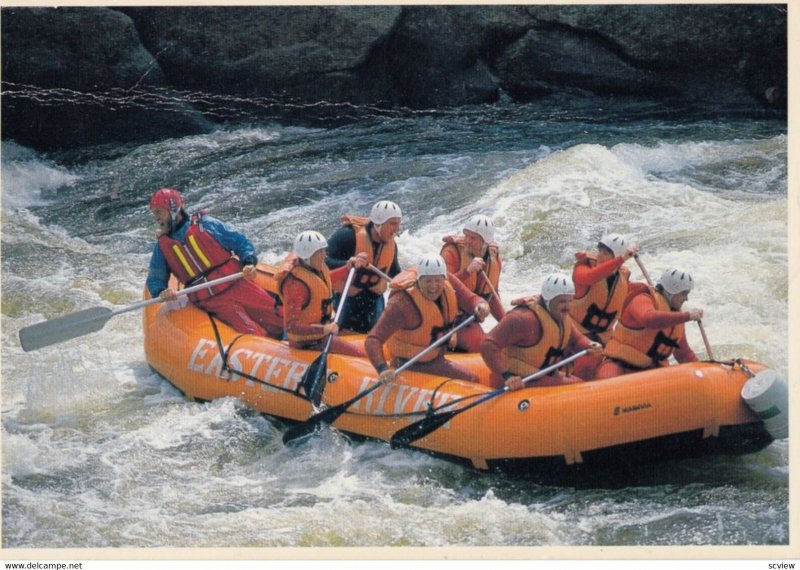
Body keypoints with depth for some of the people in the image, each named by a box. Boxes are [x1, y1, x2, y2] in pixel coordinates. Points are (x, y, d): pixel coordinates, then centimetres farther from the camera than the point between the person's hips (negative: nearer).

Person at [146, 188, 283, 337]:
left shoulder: (205, 224, 5)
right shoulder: (163, 245, 13)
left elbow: (240, 242, 6)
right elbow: (154, 279, 15)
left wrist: (249, 263, -14)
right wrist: (161, 292, -9)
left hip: (237, 285, 0)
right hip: (211, 302, 0)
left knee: (281, 319, -9)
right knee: (252, 335, -19)